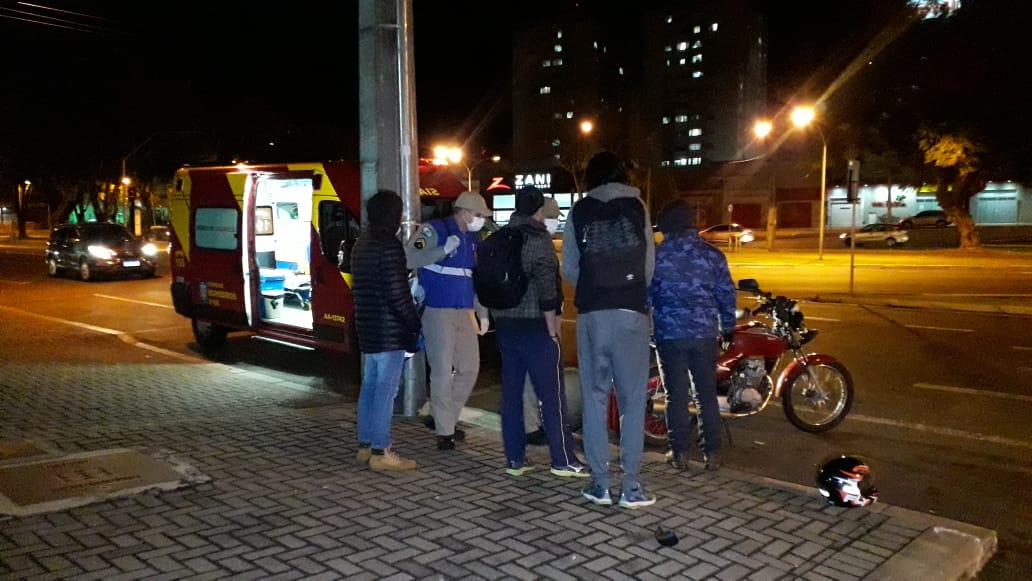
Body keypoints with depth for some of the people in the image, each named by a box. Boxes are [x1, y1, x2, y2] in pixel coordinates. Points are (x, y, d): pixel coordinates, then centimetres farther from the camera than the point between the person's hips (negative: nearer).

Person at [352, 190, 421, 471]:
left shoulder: (362, 244, 14)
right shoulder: (389, 245, -16)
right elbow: (397, 294, -20)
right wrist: (415, 323, -9)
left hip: (368, 329, 10)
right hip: (390, 331, -10)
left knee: (370, 387, 15)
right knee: (385, 391, -5)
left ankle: (365, 446, 22)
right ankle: (380, 452, 0)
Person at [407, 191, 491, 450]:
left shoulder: (473, 238, 14)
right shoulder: (434, 230, -7)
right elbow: (411, 259, -19)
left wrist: (482, 313, 15)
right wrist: (444, 250, -24)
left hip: (465, 312, 7)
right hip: (438, 311, -7)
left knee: (470, 368, 9)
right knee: (443, 371, -4)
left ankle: (444, 417, 26)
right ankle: (444, 431, 6)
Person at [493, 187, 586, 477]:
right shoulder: (538, 239, -10)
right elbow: (546, 289, -17)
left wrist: (497, 319, 17)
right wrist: (553, 329, -12)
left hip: (505, 325, 7)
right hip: (535, 326, -7)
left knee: (511, 393, 9)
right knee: (552, 394, -1)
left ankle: (515, 459, 13)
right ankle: (563, 460, 3)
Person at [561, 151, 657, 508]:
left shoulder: (579, 211, 7)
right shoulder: (637, 207, 5)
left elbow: (568, 268, 7)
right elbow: (649, 262, 5)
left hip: (591, 314, 1)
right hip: (631, 312, -1)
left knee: (594, 397, 8)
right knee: (633, 399, 5)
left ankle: (599, 482, 11)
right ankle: (631, 485, 5)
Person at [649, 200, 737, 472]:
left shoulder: (655, 255, -3)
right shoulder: (712, 253, 2)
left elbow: (644, 295, 2)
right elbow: (726, 294, 6)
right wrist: (728, 327, 17)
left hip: (669, 334, -1)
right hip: (705, 333, 2)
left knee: (676, 395, 6)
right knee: (707, 393, 9)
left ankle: (680, 452, 10)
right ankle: (712, 452, 12)